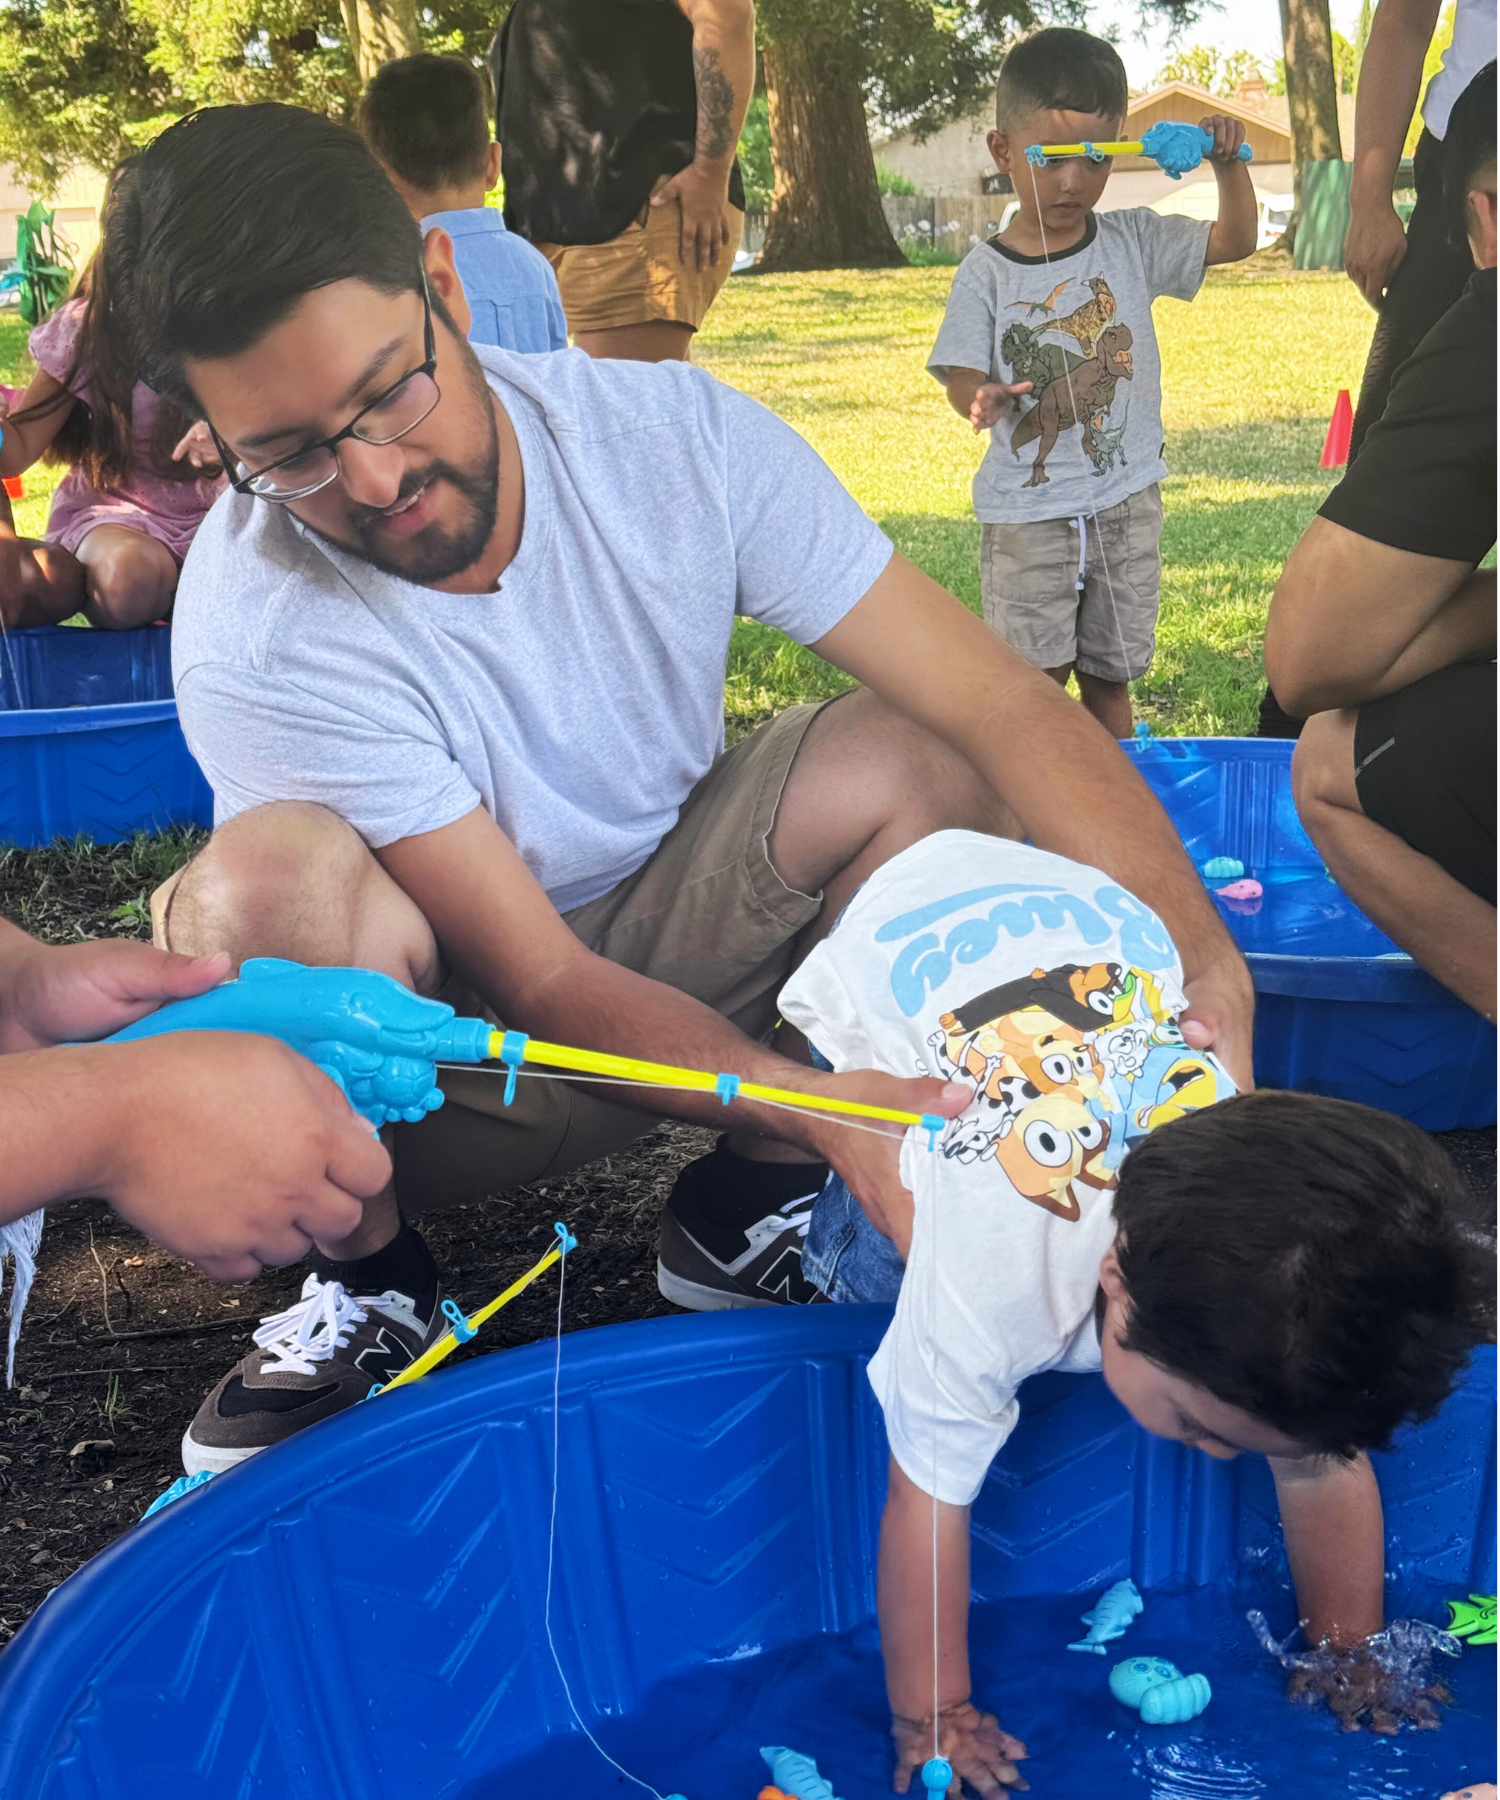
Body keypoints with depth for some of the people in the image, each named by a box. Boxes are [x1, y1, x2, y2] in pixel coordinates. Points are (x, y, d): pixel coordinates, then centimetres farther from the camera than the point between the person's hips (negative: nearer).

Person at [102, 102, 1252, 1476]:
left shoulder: (674, 436, -18)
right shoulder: (258, 640, -27)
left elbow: (1002, 704, -20)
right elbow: (540, 977, -26)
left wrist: (1203, 961, -33)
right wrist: (823, 1105, -40)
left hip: (671, 936, 4)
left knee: (924, 757, -20)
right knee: (273, 881, -36)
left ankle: (750, 1206, -4)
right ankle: (368, 1269, -7)